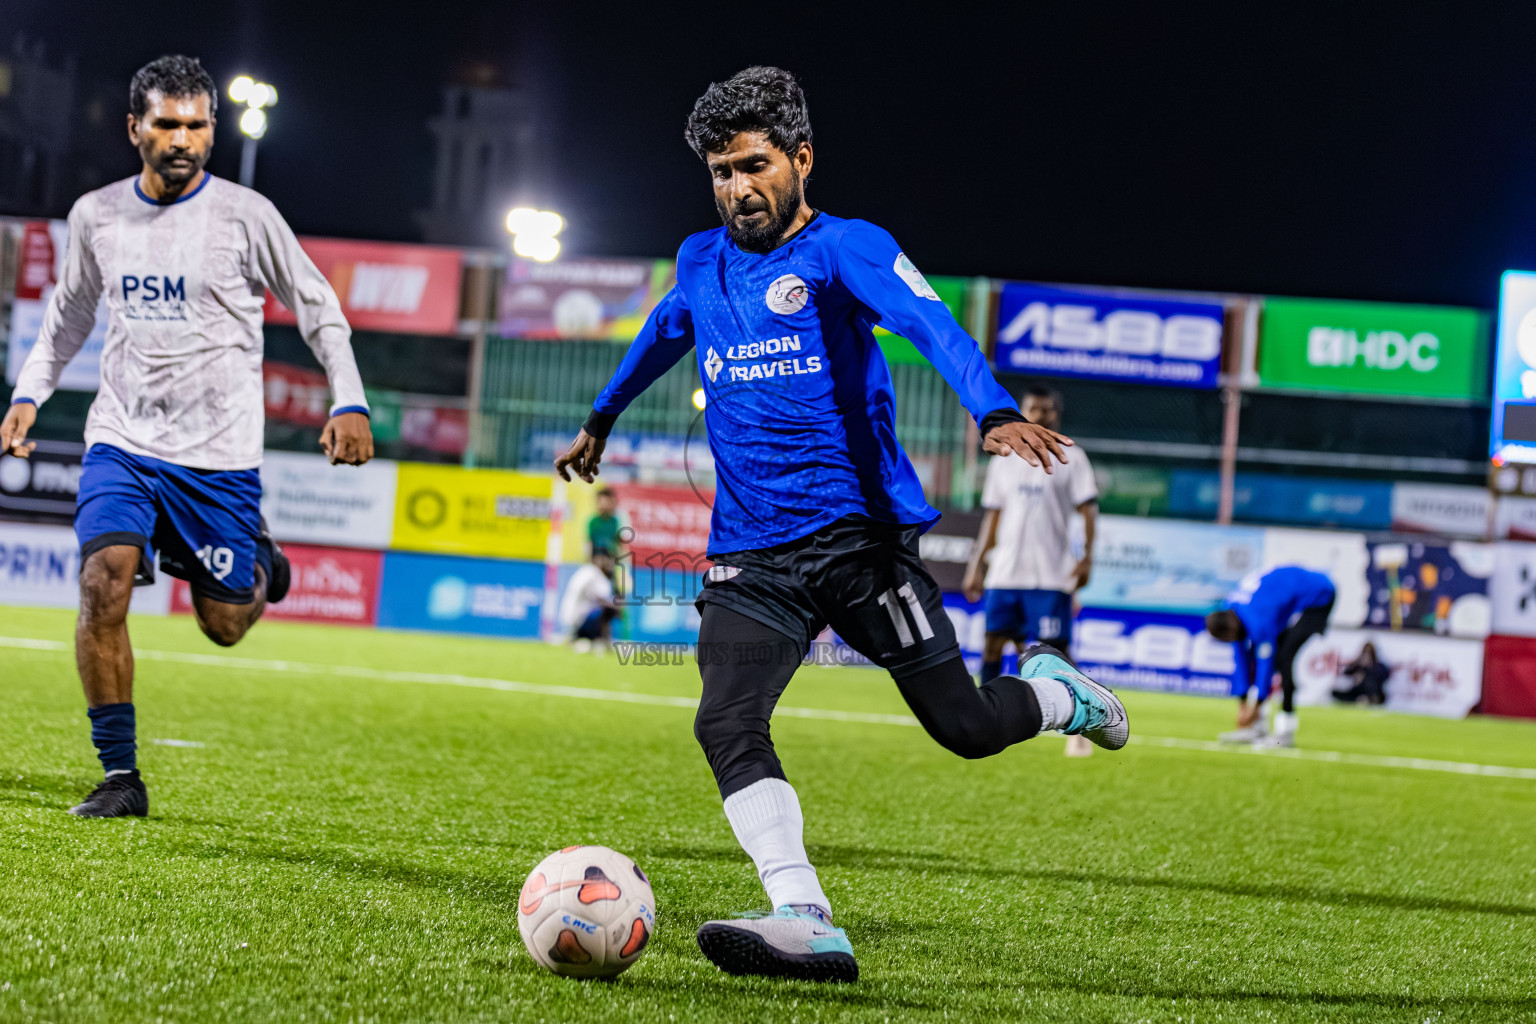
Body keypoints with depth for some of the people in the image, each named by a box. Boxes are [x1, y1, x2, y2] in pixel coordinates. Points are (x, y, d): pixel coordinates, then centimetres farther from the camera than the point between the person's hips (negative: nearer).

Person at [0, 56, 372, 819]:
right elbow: (69, 317, 20)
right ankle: (119, 776, -10)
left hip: (218, 455, -2)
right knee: (103, 584, -20)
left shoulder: (245, 215, -6)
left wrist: (350, 402, -6)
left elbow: (317, 308, 4)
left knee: (223, 625, 3)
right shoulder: (96, 215, 3)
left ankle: (256, 569, 41)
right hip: (121, 441, 2)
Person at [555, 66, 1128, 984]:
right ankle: (805, 924, -28)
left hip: (862, 536, -4)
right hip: (750, 558, 4)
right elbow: (661, 338, 36)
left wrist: (997, 415, -40)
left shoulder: (847, 249, -4)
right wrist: (601, 421, 49)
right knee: (726, 725, -21)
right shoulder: (701, 263, 13)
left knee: (963, 727, -1)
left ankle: (1058, 692, 33)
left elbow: (936, 328, -22)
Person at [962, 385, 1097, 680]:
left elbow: (1089, 509, -1)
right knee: (993, 641, 1)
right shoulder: (1003, 462, 14)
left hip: (1051, 575, -4)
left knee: (1055, 647, -7)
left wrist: (1087, 557, -13)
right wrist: (976, 564, 13)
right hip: (1004, 573, 4)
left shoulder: (1071, 458, 4)